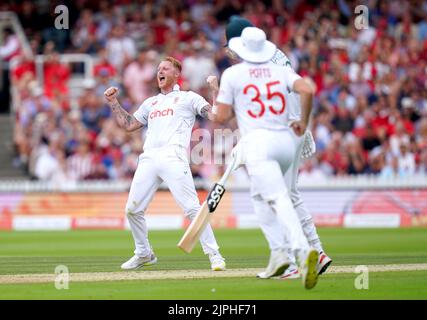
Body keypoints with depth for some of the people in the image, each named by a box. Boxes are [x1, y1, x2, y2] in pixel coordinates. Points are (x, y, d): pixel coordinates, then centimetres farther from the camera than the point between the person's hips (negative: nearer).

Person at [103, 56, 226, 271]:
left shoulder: (188, 98, 14)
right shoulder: (150, 103, 29)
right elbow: (128, 125, 29)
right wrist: (113, 102, 25)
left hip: (174, 157, -5)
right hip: (149, 158, 5)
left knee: (192, 207, -16)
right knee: (133, 209, 2)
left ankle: (213, 254, -12)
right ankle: (144, 254, 19)